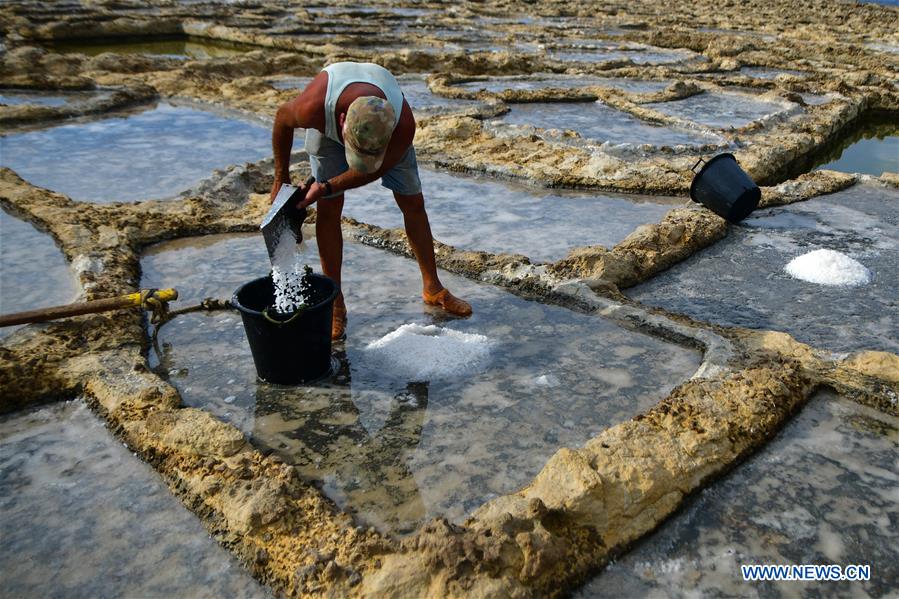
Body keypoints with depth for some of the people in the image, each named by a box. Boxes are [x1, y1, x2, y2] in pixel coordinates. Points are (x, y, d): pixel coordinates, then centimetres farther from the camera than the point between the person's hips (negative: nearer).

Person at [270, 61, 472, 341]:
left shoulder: (403, 124, -43)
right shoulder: (313, 107, -45)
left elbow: (374, 170, -24)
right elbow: (282, 117, -19)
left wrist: (326, 187, -28)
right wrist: (281, 179, -11)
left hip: (385, 129, 1)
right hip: (327, 126, 0)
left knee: (413, 202, 0)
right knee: (329, 208, -9)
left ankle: (433, 288, 16)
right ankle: (335, 303, 4)